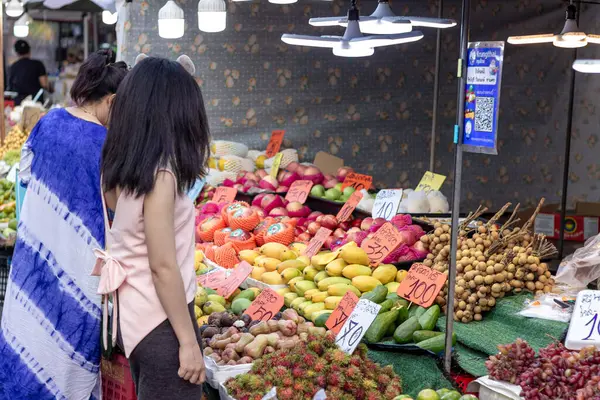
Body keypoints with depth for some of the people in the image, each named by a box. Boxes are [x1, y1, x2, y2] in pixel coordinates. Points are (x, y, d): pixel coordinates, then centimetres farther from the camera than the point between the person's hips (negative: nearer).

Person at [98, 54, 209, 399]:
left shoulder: (125, 168, 1)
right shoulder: (160, 176, -23)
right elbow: (163, 267, -22)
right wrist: (188, 341, -15)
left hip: (135, 312, 9)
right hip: (160, 320, -9)